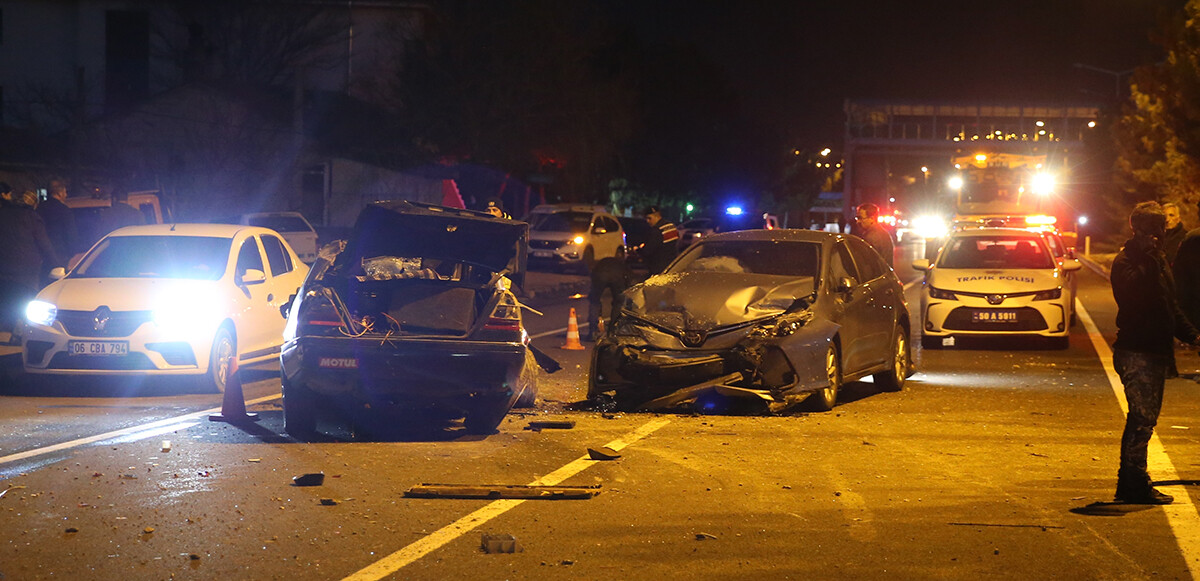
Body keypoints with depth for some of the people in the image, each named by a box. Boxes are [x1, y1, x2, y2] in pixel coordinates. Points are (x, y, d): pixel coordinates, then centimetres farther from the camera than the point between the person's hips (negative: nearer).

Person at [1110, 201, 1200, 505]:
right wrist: (1149, 258, -26)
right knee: (1142, 419, -11)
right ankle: (1136, 485, -7)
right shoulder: (1125, 260, -9)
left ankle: (1128, 485, 18)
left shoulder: (1159, 260, 19)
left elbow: (1169, 306, 27)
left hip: (1157, 351, 9)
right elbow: (1131, 289, -29)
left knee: (1143, 419, 12)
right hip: (1135, 352, -9)